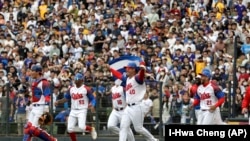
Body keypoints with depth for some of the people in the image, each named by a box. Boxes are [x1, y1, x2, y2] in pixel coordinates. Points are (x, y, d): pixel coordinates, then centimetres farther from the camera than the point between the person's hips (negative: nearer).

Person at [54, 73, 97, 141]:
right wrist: (58, 101, 2)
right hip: (73, 111, 5)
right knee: (70, 128, 0)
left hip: (82, 111, -5)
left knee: (82, 127, -21)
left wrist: (92, 106, -24)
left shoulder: (86, 89, -6)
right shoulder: (71, 89, 8)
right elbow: (66, 98, 17)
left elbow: (92, 99, -4)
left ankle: (91, 129, 12)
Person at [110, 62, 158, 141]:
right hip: (128, 108, 8)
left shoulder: (137, 78, -11)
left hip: (136, 107, -8)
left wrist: (142, 68, -54)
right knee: (123, 127, 1)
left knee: (138, 128, -3)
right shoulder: (127, 79, 15)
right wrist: (110, 68, 31)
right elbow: (118, 75, 30)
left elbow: (141, 75, -32)